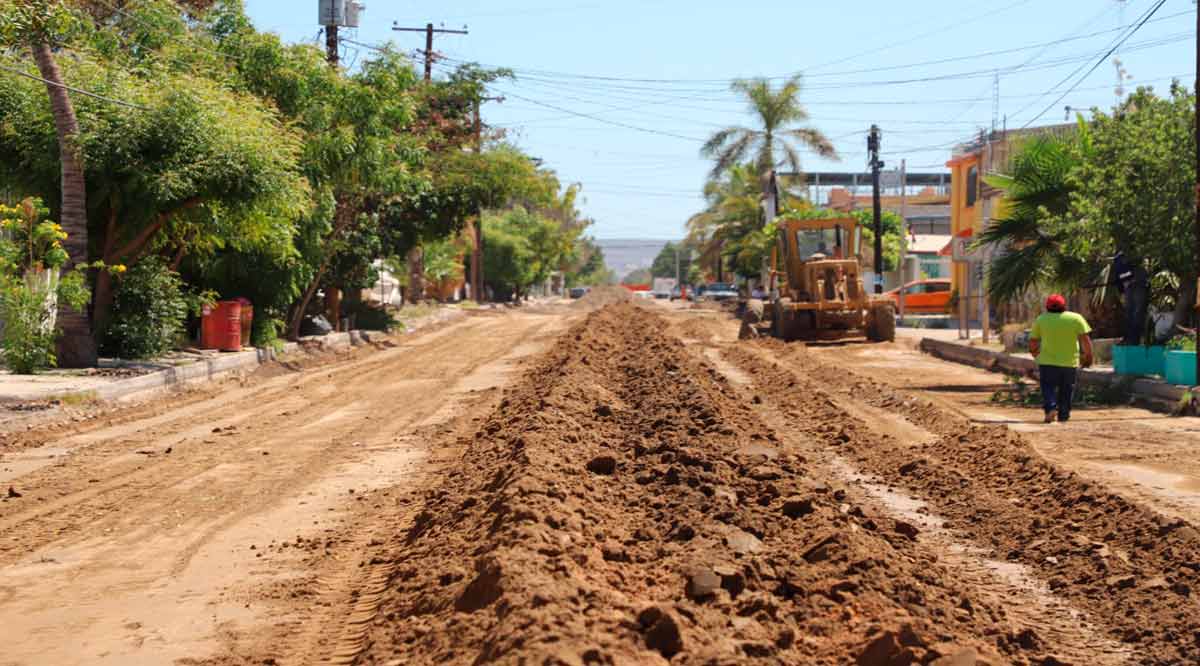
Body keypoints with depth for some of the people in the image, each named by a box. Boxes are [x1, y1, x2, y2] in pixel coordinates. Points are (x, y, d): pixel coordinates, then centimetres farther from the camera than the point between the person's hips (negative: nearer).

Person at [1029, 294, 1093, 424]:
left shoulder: (1041, 319, 2)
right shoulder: (1076, 318, 1)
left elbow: (1033, 341, 6)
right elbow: (1085, 339, -5)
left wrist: (1035, 353, 23)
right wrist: (1088, 356, 5)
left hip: (1047, 361, -1)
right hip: (1070, 362, 1)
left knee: (1048, 388, 5)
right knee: (1066, 391, 13)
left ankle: (1050, 407, -18)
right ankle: (1063, 416, 14)